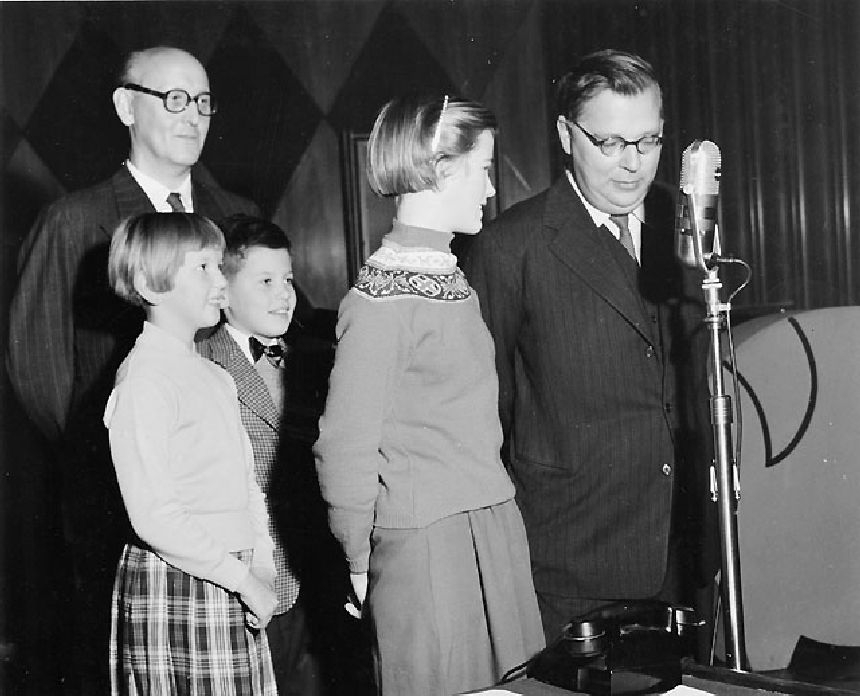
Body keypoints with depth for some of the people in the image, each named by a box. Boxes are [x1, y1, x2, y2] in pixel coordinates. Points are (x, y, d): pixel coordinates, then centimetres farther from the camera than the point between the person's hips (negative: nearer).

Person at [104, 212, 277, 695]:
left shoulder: (214, 377, 13)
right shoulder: (146, 379, -14)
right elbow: (153, 516, -20)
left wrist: (261, 564, 2)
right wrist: (242, 577, -15)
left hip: (229, 585, 8)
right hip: (174, 587, -8)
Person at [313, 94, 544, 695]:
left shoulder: (453, 279, 12)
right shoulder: (382, 300, -15)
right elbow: (345, 448, -13)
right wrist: (362, 567, -5)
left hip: (492, 533, 8)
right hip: (426, 549, -8)